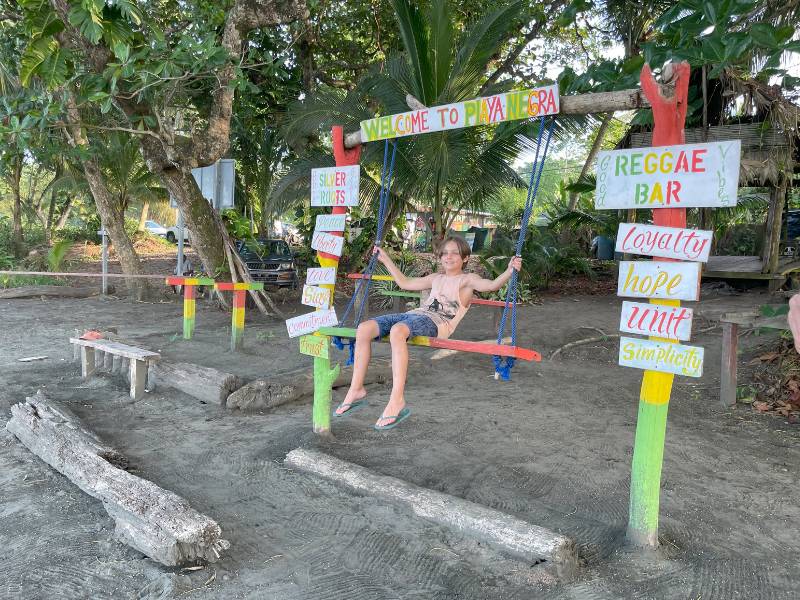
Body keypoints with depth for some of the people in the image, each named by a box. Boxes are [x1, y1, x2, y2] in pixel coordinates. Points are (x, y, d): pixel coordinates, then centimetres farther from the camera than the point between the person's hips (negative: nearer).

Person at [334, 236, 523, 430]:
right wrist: (385, 259, 43)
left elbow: (492, 285, -4)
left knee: (397, 330, -40)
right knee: (363, 329, -14)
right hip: (414, 313, 7)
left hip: (436, 322, -7)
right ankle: (356, 390, -6)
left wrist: (510, 271, -22)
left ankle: (397, 402, -39)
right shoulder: (435, 278, 32)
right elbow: (405, 283, 39)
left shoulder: (467, 279, 13)